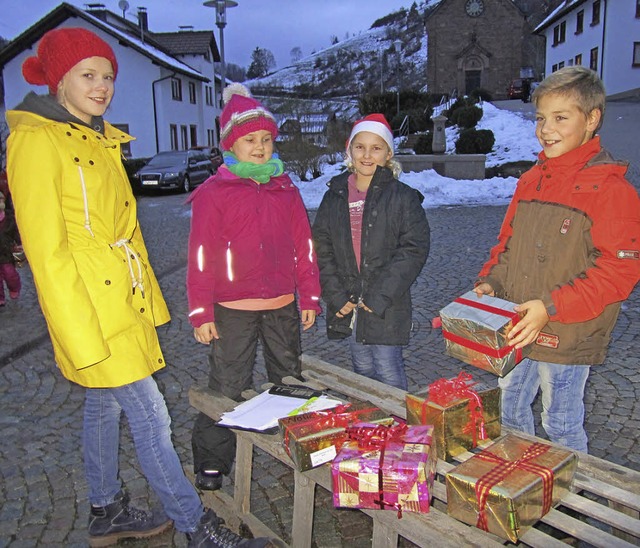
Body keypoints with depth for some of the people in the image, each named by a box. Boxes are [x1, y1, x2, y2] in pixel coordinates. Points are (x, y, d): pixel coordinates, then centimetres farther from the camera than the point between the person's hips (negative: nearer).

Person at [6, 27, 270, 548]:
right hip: (88, 307, -9)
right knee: (150, 415, -3)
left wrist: (149, 296, 17)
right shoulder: (36, 139, -13)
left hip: (123, 300, 9)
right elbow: (47, 250, -18)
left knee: (104, 406, 19)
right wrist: (81, 335, -20)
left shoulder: (101, 140, 14)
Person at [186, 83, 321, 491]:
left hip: (283, 305, 4)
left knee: (291, 381, 18)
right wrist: (201, 312, -9)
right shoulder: (213, 194, -5)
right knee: (227, 388, 5)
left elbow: (303, 247, 9)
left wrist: (310, 297, 7)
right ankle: (211, 463, 23)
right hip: (233, 308, -4)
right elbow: (202, 256, -7)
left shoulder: (286, 190, 7)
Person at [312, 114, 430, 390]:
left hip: (387, 305, -4)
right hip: (347, 305, 4)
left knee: (389, 373, 1)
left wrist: (380, 296, -16)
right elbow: (322, 250, 6)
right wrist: (336, 295, -5)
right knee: (363, 370, 17)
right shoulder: (334, 197, 7)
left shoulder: (403, 197, -5)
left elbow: (414, 250, -11)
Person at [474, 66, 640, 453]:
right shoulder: (532, 179, 7)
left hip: (567, 338, -6)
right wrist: (491, 281, -3)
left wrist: (552, 307, -26)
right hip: (515, 330, 7)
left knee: (562, 425, 11)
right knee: (507, 413, 21)